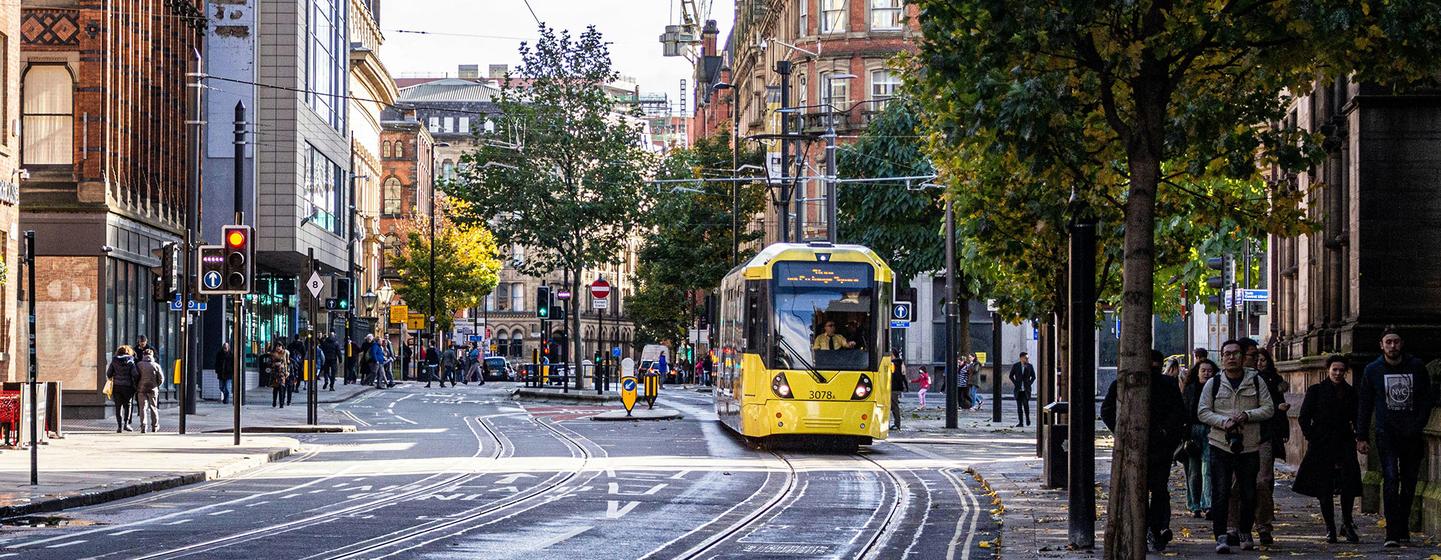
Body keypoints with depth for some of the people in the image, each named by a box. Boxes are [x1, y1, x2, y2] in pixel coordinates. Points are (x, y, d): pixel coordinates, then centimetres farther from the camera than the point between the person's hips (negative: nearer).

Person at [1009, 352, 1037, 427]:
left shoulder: (1030, 366, 1)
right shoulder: (1015, 366, 0)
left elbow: (1033, 377, 10)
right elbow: (1011, 376, 8)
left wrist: (1029, 384, -1)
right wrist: (1015, 384, -1)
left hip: (1026, 389, -1)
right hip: (1018, 389, 1)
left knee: (1026, 404, -11)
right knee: (1019, 406, 0)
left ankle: (1027, 418, 13)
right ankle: (1020, 422, 4)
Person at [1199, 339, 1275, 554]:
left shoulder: (1256, 381, 6)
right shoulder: (1213, 383, 5)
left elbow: (1268, 408, 3)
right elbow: (1203, 412, 3)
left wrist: (1247, 416, -14)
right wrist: (1223, 421, -15)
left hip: (1250, 447, 1)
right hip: (1221, 446, -1)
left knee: (1249, 494, 7)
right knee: (1220, 494, -6)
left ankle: (1245, 533, 24)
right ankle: (1221, 537, -3)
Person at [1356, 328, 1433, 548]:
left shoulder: (1416, 367, 3)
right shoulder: (1373, 370, 2)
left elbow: (1427, 399, 7)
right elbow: (1364, 405, 6)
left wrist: (1417, 426, -6)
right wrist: (1362, 437, 2)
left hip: (1411, 434, 2)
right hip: (1386, 433, -2)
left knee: (1409, 482, 8)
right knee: (1391, 479, -14)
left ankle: (1403, 529, 22)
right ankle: (1392, 534, -18)